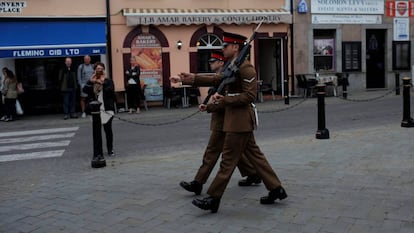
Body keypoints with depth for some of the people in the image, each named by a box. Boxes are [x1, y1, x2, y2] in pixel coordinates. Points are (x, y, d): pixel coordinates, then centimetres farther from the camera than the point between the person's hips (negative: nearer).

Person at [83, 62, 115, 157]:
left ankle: (110, 150, 14)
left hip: (107, 109, -2)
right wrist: (91, 81, -14)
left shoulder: (108, 81, 2)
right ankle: (98, 151, 13)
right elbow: (85, 90, -7)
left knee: (108, 130, 3)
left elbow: (111, 90, -16)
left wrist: (103, 82, -17)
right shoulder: (91, 81, 10)